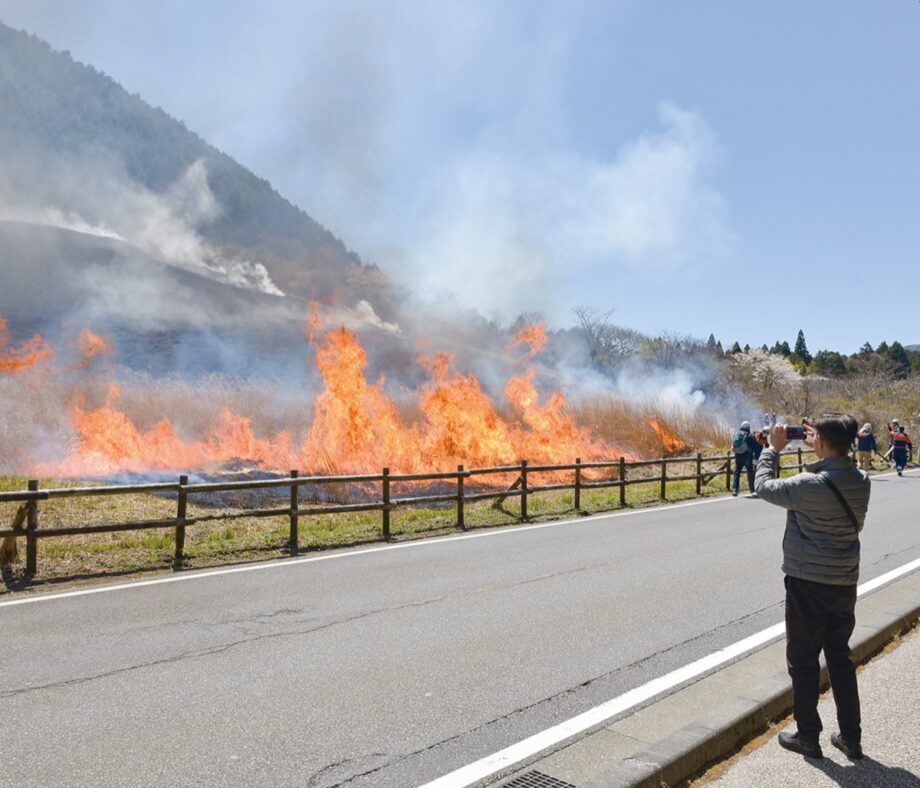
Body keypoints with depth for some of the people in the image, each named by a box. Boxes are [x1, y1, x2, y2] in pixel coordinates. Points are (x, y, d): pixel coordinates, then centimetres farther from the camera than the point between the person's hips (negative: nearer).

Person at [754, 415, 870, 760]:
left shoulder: (809, 485, -23)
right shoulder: (861, 481, -4)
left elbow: (764, 486, -9)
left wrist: (773, 448, 2)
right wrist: (820, 453, 10)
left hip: (808, 584, -6)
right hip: (845, 583, 6)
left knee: (803, 660, 9)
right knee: (840, 657, 19)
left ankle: (808, 737, 21)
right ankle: (851, 738, 28)